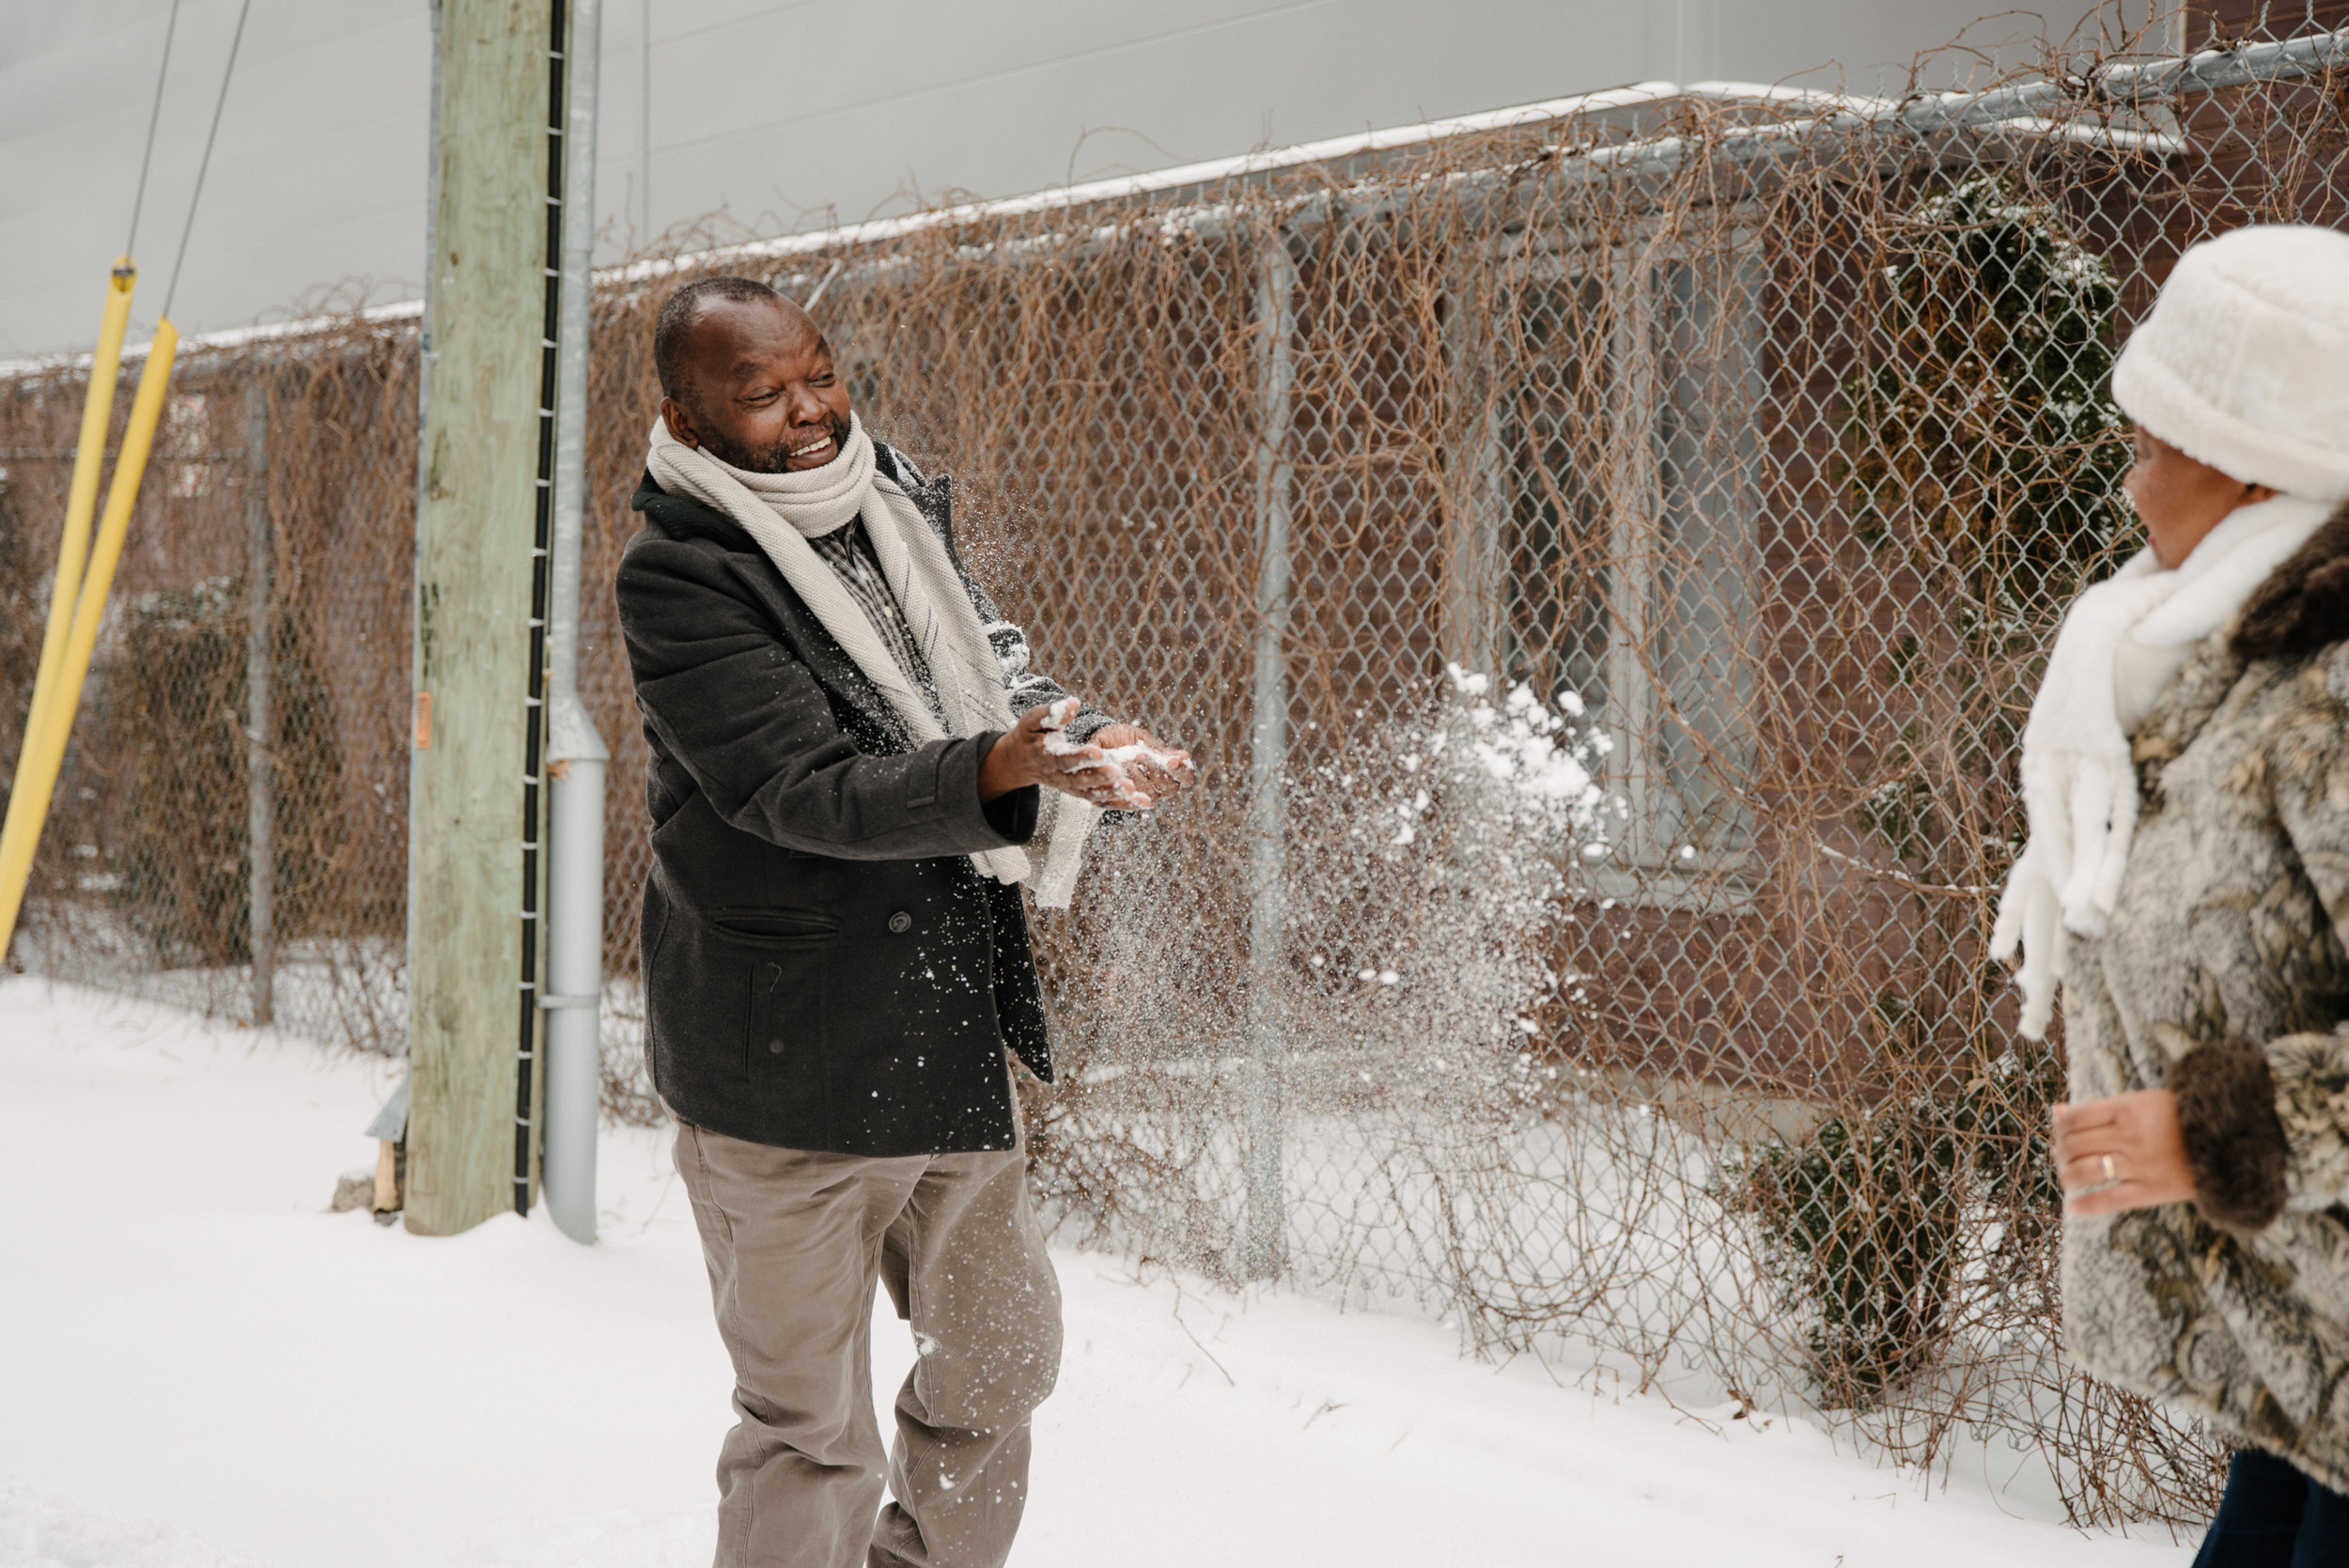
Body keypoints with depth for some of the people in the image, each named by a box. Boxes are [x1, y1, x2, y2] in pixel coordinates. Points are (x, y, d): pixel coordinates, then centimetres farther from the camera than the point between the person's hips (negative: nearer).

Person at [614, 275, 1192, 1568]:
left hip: (953, 1038, 8)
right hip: (787, 1067, -7)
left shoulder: (896, 513, 9)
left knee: (1002, 1351, 19)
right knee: (813, 1430, 2)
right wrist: (1000, 771, -38)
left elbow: (993, 683, 16)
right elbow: (806, 793, -24)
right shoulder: (678, 575, -14)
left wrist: (1083, 748, -6)